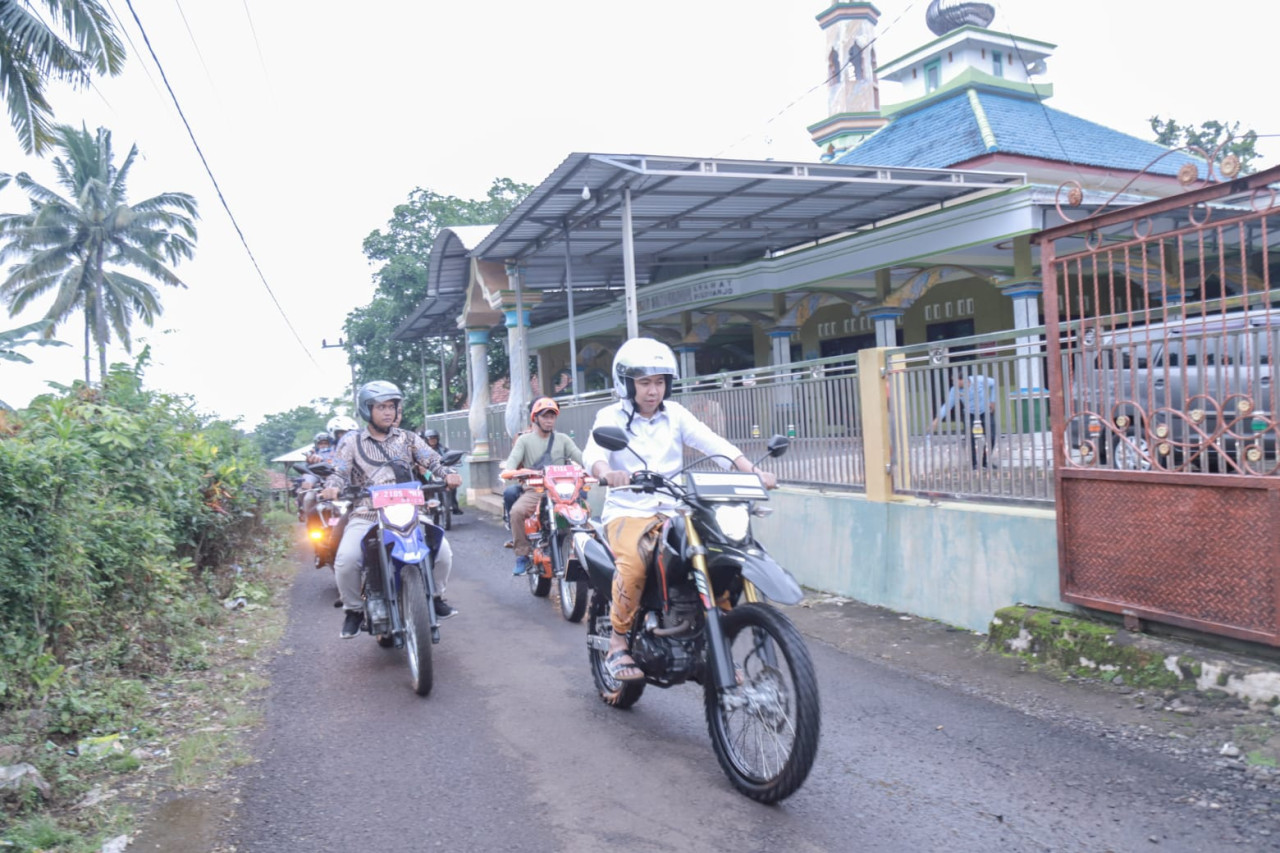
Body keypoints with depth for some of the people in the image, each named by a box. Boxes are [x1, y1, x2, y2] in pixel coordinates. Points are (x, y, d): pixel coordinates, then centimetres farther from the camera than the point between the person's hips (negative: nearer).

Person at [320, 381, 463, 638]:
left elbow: (433, 461, 8)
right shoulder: (352, 442, 12)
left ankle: (435, 596, 12)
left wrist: (448, 474, -14)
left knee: (443, 550, -18)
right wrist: (332, 487, -19)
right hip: (366, 514, -1)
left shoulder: (408, 438, 15)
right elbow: (340, 472, 4)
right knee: (345, 561, -26)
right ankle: (354, 609, 3)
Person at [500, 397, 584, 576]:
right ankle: (523, 555, -15)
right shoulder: (525, 440, 13)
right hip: (534, 490, -1)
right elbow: (514, 458, -3)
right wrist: (508, 470, -27)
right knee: (517, 511, -30)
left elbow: (579, 457, 3)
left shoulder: (563, 439, 16)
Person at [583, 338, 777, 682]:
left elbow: (713, 443, -2)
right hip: (627, 511, -3)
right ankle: (618, 640, -13)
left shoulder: (675, 414, 11)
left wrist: (752, 471, -18)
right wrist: (607, 472, -42)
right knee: (633, 562, -33)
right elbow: (593, 453, -17)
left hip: (672, 512, 4)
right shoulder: (611, 417, 2)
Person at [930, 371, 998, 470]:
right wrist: (936, 420, -27)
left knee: (990, 437, -5)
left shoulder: (979, 380, -22)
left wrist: (992, 401, -4)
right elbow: (947, 405, -18)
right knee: (971, 438, -13)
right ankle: (974, 463, -1)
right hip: (970, 414, 0)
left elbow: (993, 383, -4)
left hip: (986, 412, 0)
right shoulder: (955, 390, -18)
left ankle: (986, 461, 12)